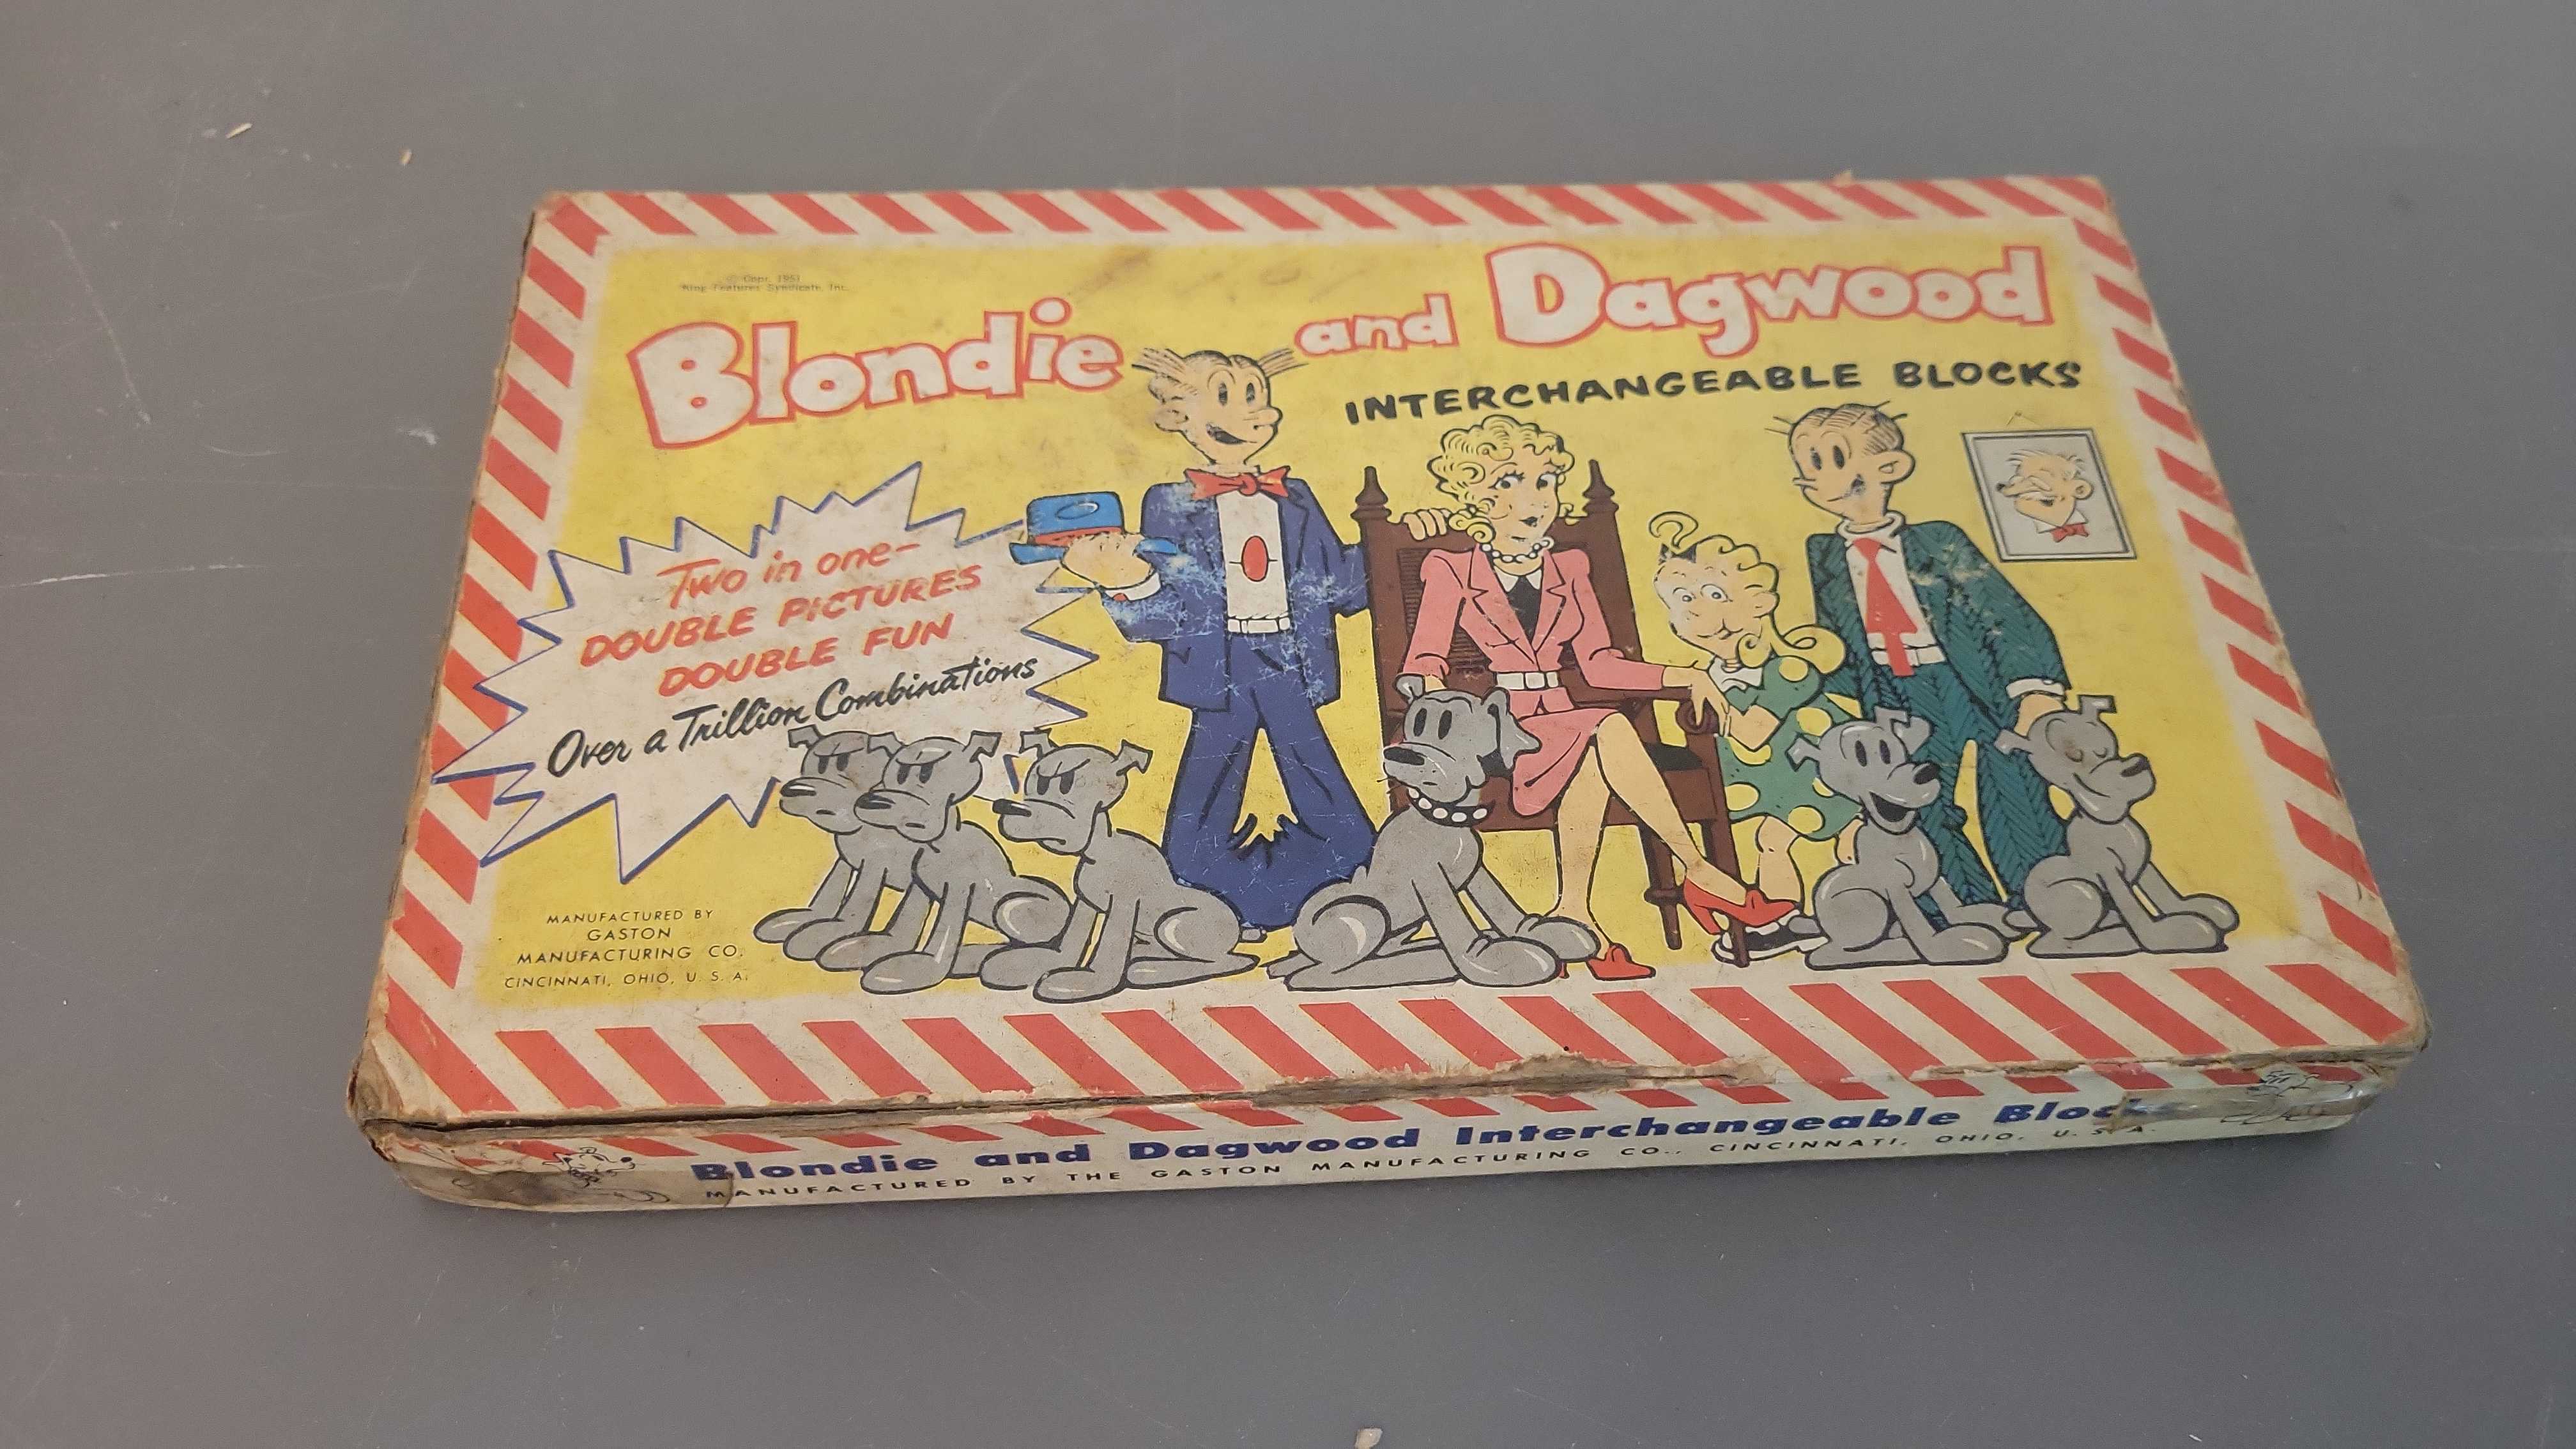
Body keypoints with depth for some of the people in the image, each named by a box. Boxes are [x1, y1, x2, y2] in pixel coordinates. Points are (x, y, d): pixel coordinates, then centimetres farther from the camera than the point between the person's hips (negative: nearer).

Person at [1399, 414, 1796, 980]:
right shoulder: (1453, 570, 6)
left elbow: (1597, 662, 14)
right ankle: (1699, 873, -23)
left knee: (1596, 752, -33)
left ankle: (1574, 910, -28)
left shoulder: (1568, 568, 19)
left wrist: (1681, 676, 2)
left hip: (1559, 721, 4)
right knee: (1608, 732, -30)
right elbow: (1423, 663, -3)